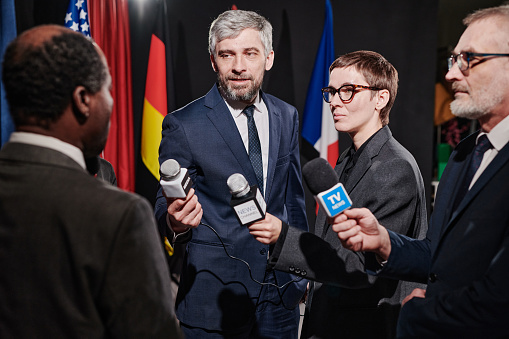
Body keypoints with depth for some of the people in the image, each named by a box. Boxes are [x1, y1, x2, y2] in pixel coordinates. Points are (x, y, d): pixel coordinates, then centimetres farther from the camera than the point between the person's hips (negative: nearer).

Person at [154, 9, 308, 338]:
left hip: (281, 288, 4)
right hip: (214, 295, -4)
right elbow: (165, 205, -7)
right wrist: (173, 220, -30)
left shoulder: (287, 116, 5)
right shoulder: (182, 125, -11)